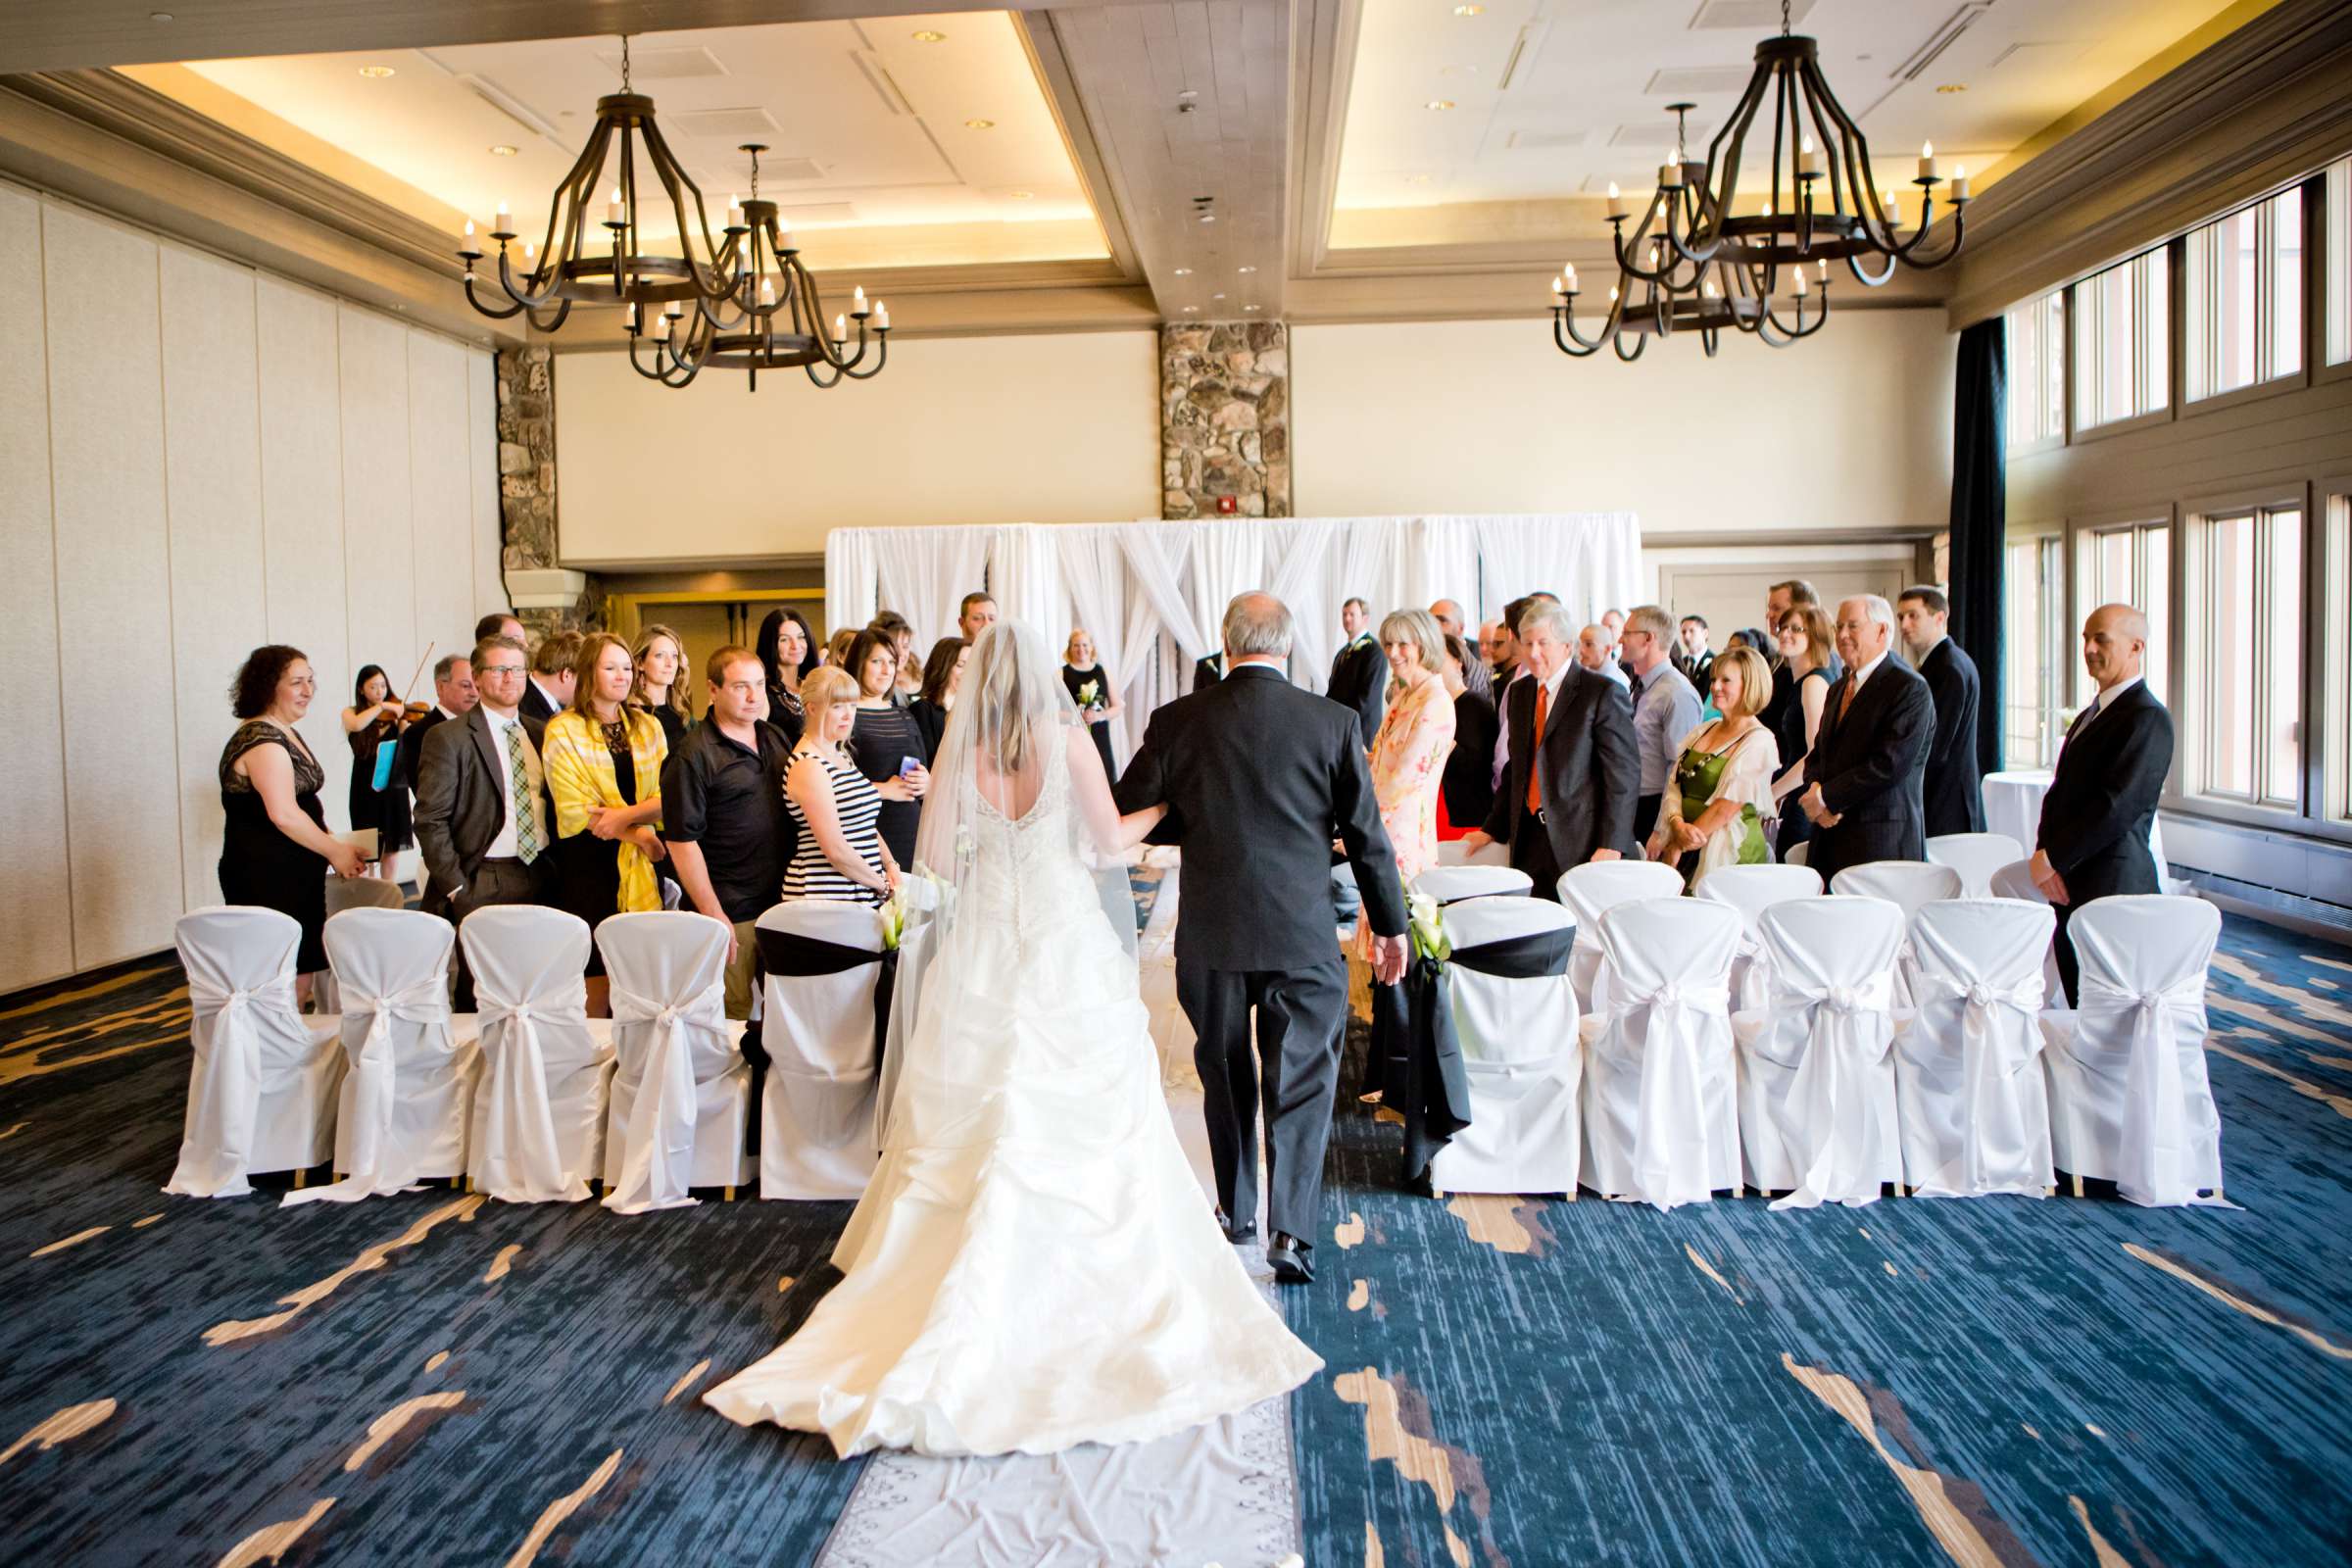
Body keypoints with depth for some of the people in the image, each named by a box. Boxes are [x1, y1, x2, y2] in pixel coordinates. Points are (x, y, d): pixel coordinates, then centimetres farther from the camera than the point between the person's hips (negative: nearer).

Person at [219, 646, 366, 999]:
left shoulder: (285, 734, 16)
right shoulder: (262, 741, -16)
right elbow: (283, 814, -23)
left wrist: (334, 845, 10)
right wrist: (335, 851, -13)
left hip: (294, 880, 10)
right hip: (267, 883, -10)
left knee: (301, 983, 12)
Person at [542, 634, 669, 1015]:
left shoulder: (648, 727, 12)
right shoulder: (563, 731, -1)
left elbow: (665, 796, 3)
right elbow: (575, 810, -7)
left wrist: (625, 815, -15)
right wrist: (638, 834, -9)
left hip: (642, 869, 4)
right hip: (590, 868, -4)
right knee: (596, 988, -2)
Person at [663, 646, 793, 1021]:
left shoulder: (776, 739, 10)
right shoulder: (694, 755, -12)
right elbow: (681, 840, -14)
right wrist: (713, 915, -15)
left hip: (783, 902, 7)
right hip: (731, 912, -6)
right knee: (734, 1014, 2)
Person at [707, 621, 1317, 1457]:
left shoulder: (961, 752, -2)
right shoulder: (1068, 743, -8)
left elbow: (939, 853, 1)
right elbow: (1109, 845, -2)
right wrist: (1159, 810, 16)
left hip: (983, 951, 2)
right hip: (1064, 949, -2)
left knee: (975, 1124, 11)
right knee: (1073, 1119, 7)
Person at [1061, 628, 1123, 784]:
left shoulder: (1102, 672, 11)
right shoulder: (1062, 674, 2)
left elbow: (1119, 707, 12)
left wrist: (1100, 715, -7)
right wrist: (1076, 716, -17)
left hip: (1100, 739, 3)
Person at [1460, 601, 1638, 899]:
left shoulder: (1603, 693, -7)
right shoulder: (1520, 692, 15)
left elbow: (1624, 774, -10)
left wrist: (1611, 846, -16)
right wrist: (1492, 830, 16)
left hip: (1583, 842, -6)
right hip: (1529, 839, 6)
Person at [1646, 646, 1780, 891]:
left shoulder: (1759, 742, -8)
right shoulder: (1702, 731, 13)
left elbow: (1726, 807, -14)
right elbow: (1674, 784, 6)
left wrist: (1679, 848, -11)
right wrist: (1678, 825, -13)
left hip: (1731, 853, -6)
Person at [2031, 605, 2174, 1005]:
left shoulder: (2147, 718, -12)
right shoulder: (2090, 715, 19)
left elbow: (2118, 807, -20)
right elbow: (2059, 793, 15)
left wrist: (2051, 858, -15)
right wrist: (2044, 855, -1)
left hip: (2112, 887, -9)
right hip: (2068, 886, 9)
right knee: (2080, 1007, 11)